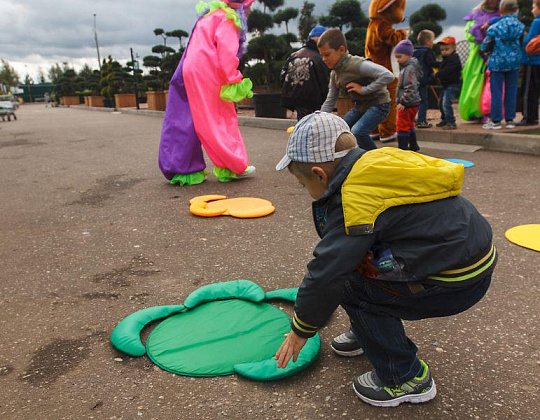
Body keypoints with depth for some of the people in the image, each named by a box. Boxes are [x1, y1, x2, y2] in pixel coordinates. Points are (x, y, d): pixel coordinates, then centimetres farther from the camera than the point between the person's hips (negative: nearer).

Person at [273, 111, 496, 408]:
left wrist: (300, 330, -2)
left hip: (459, 282, -9)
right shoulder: (374, 163, 4)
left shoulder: (355, 201, -24)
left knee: (350, 286, -11)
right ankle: (367, 333, 31)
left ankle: (407, 378, 5)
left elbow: (326, 276, -19)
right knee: (351, 262, 9)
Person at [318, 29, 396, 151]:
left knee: (357, 132, -26)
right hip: (360, 105, 9)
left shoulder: (357, 64, -26)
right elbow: (329, 102, 8)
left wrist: (364, 89, -29)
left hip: (378, 104, -9)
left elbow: (388, 76, -35)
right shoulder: (334, 74, 0)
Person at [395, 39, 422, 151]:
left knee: (402, 126, -4)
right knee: (409, 125, 20)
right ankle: (413, 146, 30)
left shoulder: (409, 68, -18)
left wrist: (403, 102, -27)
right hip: (412, 104, 10)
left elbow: (411, 88, -26)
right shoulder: (406, 67, 14)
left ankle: (403, 147, 0)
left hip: (408, 104, -10)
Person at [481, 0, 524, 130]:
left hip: (497, 62, -3)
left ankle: (496, 121, 2)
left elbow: (486, 46, -3)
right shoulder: (520, 26, 1)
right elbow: (523, 44, 7)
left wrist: (482, 50, 19)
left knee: (496, 91, 1)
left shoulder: (494, 27, -9)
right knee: (511, 91, 9)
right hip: (514, 61, 3)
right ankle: (510, 120, 13)